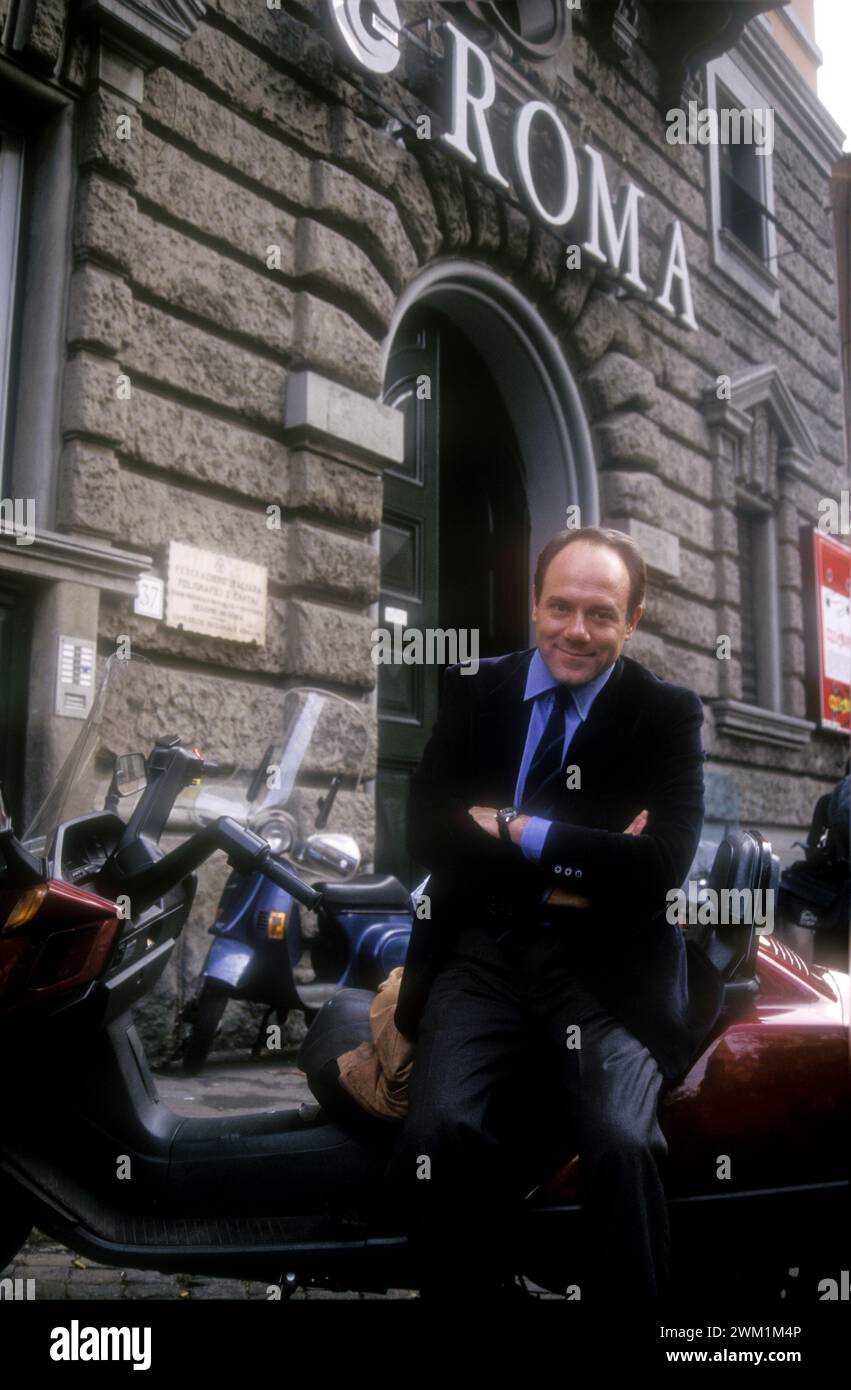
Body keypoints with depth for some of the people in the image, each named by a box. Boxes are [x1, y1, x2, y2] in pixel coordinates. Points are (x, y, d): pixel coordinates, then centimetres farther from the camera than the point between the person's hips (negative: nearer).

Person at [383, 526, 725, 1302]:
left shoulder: (668, 715, 2)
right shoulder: (475, 691, 8)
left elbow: (665, 862, -11)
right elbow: (426, 832, -3)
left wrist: (519, 832, -11)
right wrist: (578, 861, -11)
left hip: (608, 967, -1)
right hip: (483, 952, 2)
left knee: (618, 1142, -25)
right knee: (440, 1130, -22)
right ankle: (469, 1290, 4)